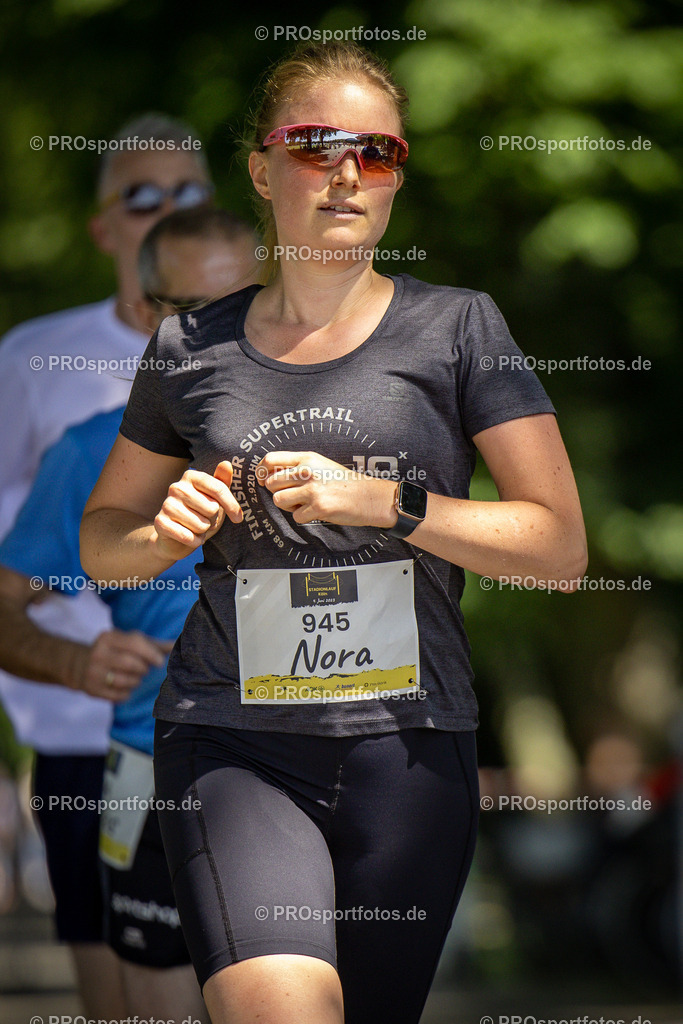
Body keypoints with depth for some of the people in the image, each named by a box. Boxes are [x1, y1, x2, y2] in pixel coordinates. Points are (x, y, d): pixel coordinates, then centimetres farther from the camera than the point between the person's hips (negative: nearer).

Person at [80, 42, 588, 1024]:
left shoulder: (456, 327, 5)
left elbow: (560, 547, 0)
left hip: (410, 742, 1)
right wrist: (165, 532, -1)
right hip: (229, 739, 0)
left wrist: (383, 503, -11)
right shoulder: (193, 349, 10)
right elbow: (100, 538, 22)